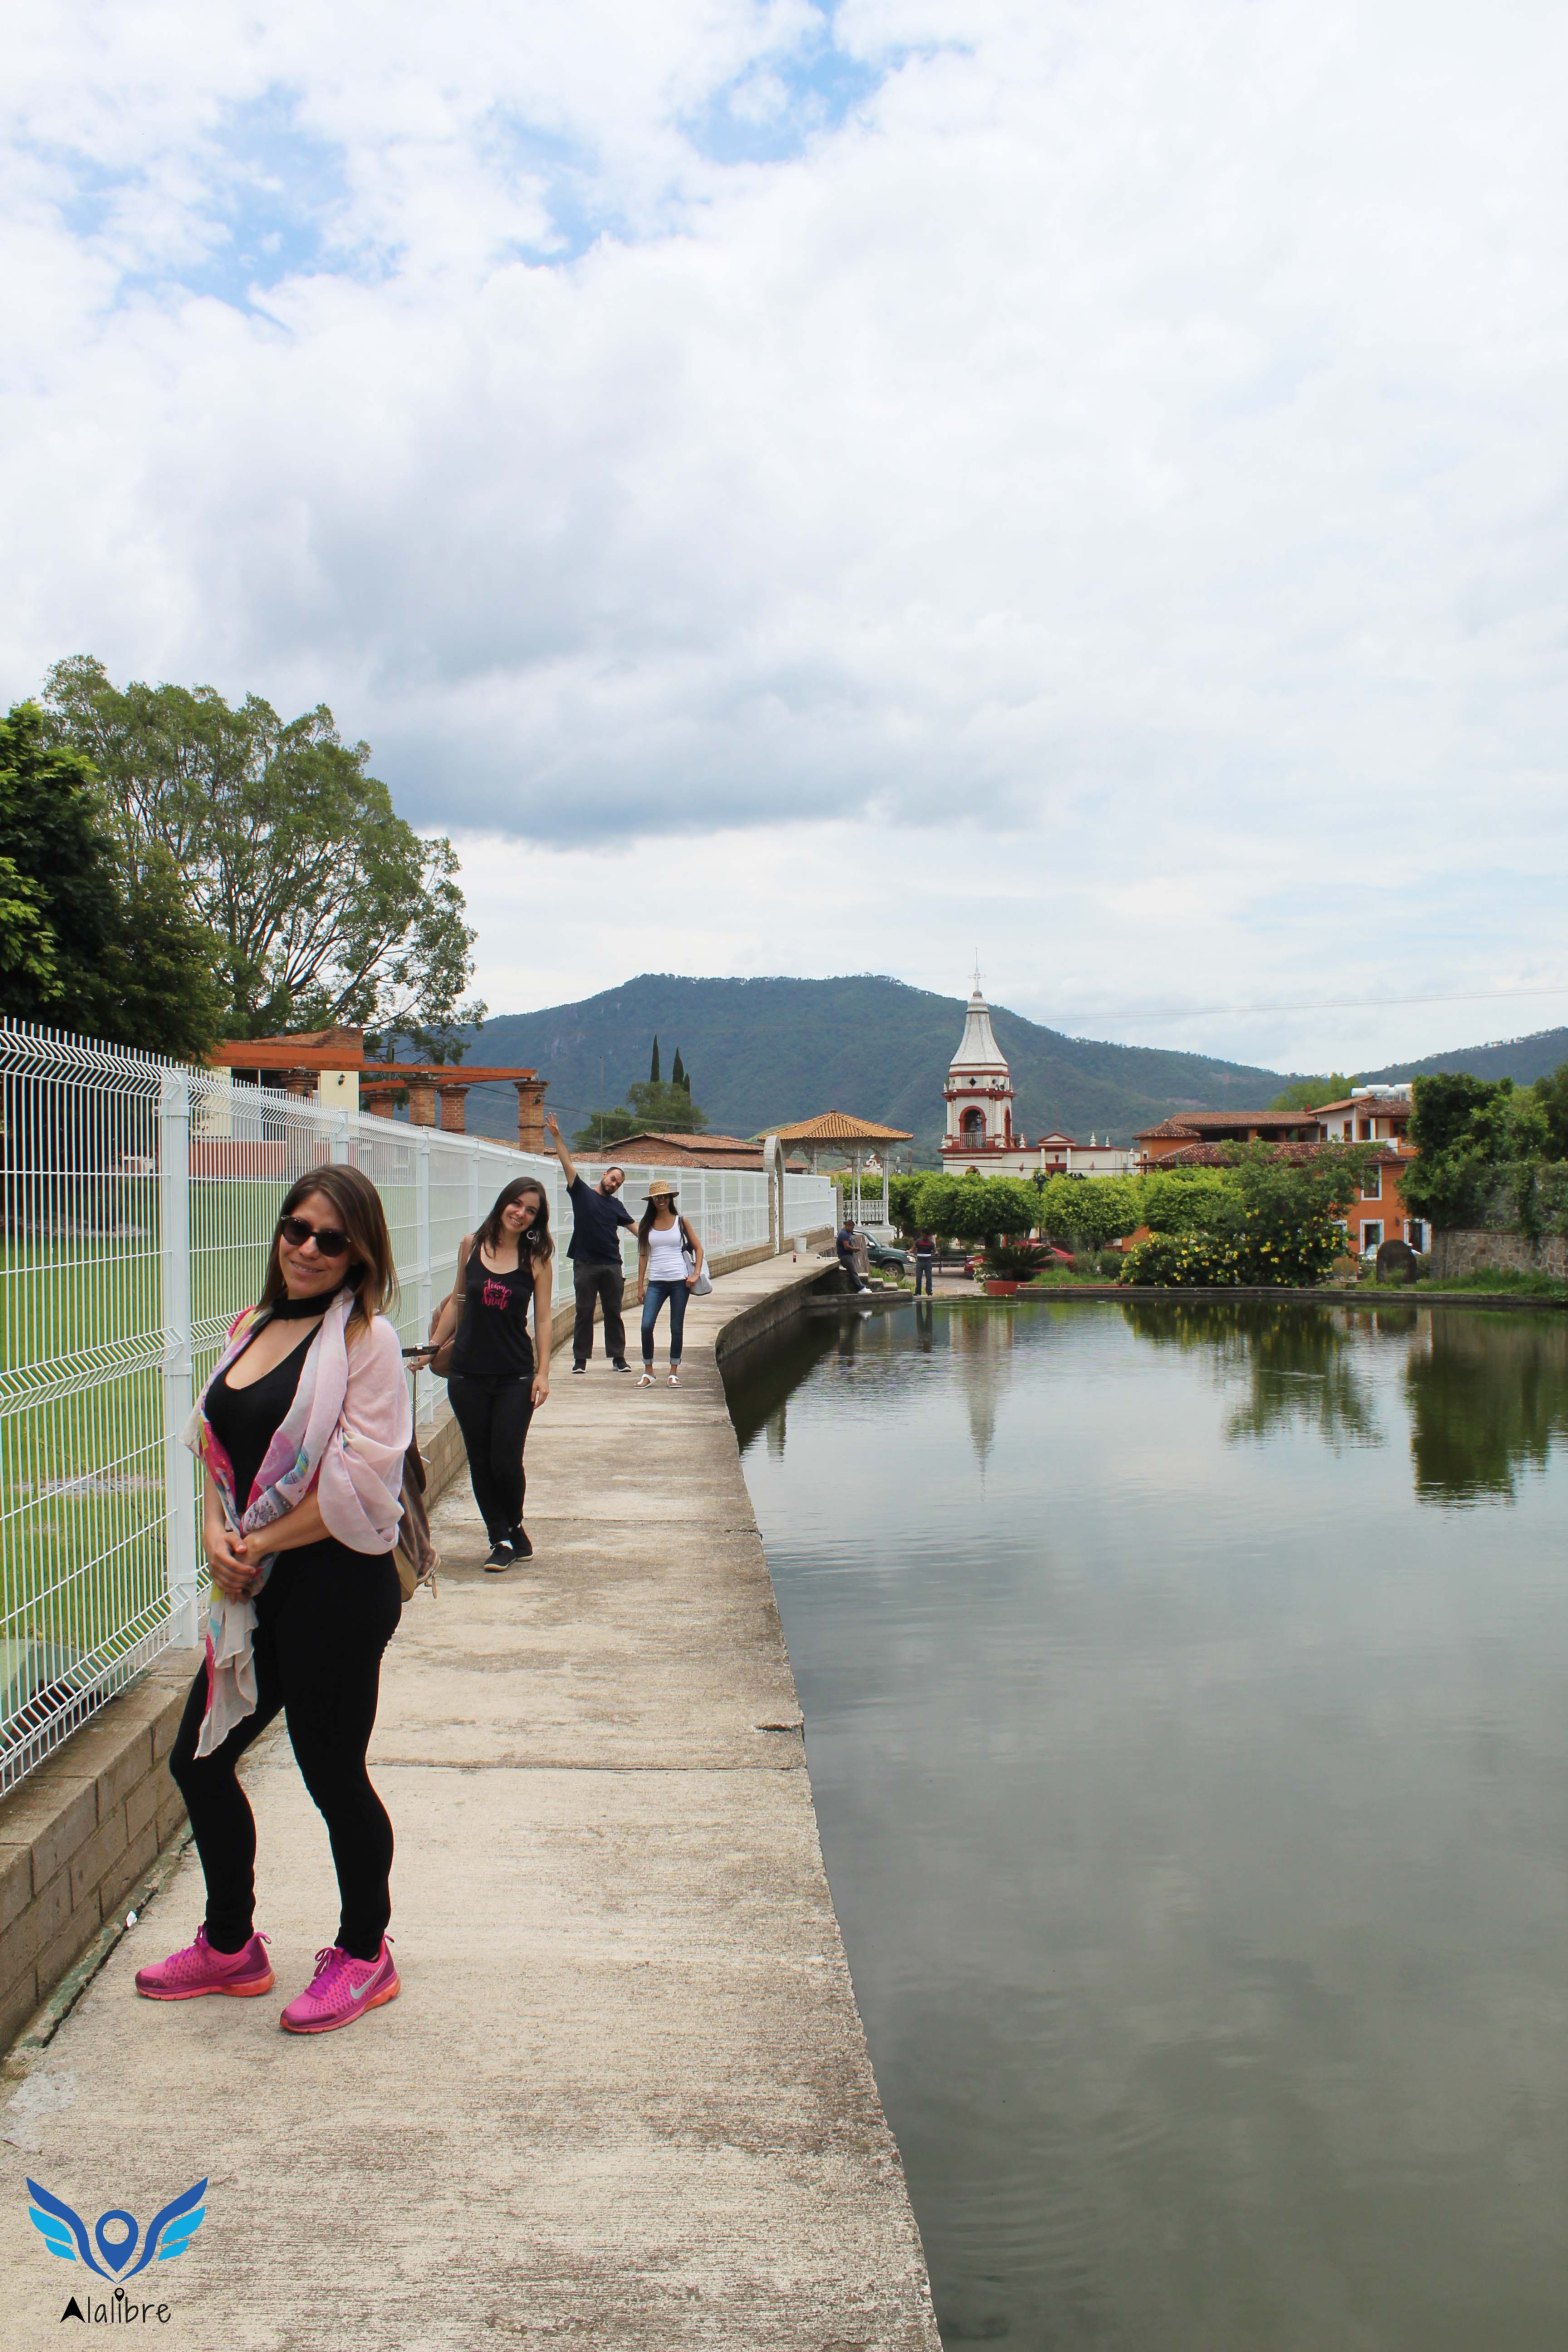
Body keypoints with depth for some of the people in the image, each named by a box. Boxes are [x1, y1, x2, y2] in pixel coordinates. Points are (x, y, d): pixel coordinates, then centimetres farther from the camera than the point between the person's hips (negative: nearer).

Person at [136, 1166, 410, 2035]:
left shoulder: (366, 1339, -14)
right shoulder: (251, 1326, 8)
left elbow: (358, 1485, -18)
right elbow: (217, 1442, 12)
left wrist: (259, 1544, -12)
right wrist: (215, 1530, -5)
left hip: (335, 1584, -8)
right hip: (259, 1588, 8)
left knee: (332, 1770, 6)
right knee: (198, 1760, 16)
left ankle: (363, 1955, 30)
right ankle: (230, 1947, 37)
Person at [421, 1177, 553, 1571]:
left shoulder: (536, 1258, -2)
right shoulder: (472, 1245, 2)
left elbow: (542, 1319, -1)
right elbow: (457, 1301, 13)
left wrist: (543, 1372, -6)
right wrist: (432, 1345, 11)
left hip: (515, 1376, -2)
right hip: (468, 1373, 2)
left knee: (505, 1461, -3)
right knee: (480, 1462, 7)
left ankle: (514, 1528, 23)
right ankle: (502, 1539, 21)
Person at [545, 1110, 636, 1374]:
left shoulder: (616, 1205, 13)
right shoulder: (581, 1192, 3)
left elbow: (633, 1226, 13)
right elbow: (568, 1164, -4)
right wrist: (556, 1136, -11)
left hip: (611, 1265, 3)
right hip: (585, 1264, -3)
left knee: (614, 1313, 7)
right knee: (584, 1312, 2)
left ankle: (618, 1357, 13)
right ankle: (580, 1359, 8)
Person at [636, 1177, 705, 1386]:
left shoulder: (680, 1221, 3)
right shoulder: (646, 1225, 6)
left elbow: (698, 1248, 6)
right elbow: (643, 1255, 9)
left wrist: (696, 1273, -6)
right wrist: (640, 1285, 5)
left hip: (679, 1281, -1)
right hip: (655, 1282, 1)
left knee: (676, 1328, 4)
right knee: (647, 1325, -10)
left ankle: (674, 1371, 15)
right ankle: (648, 1371, 3)